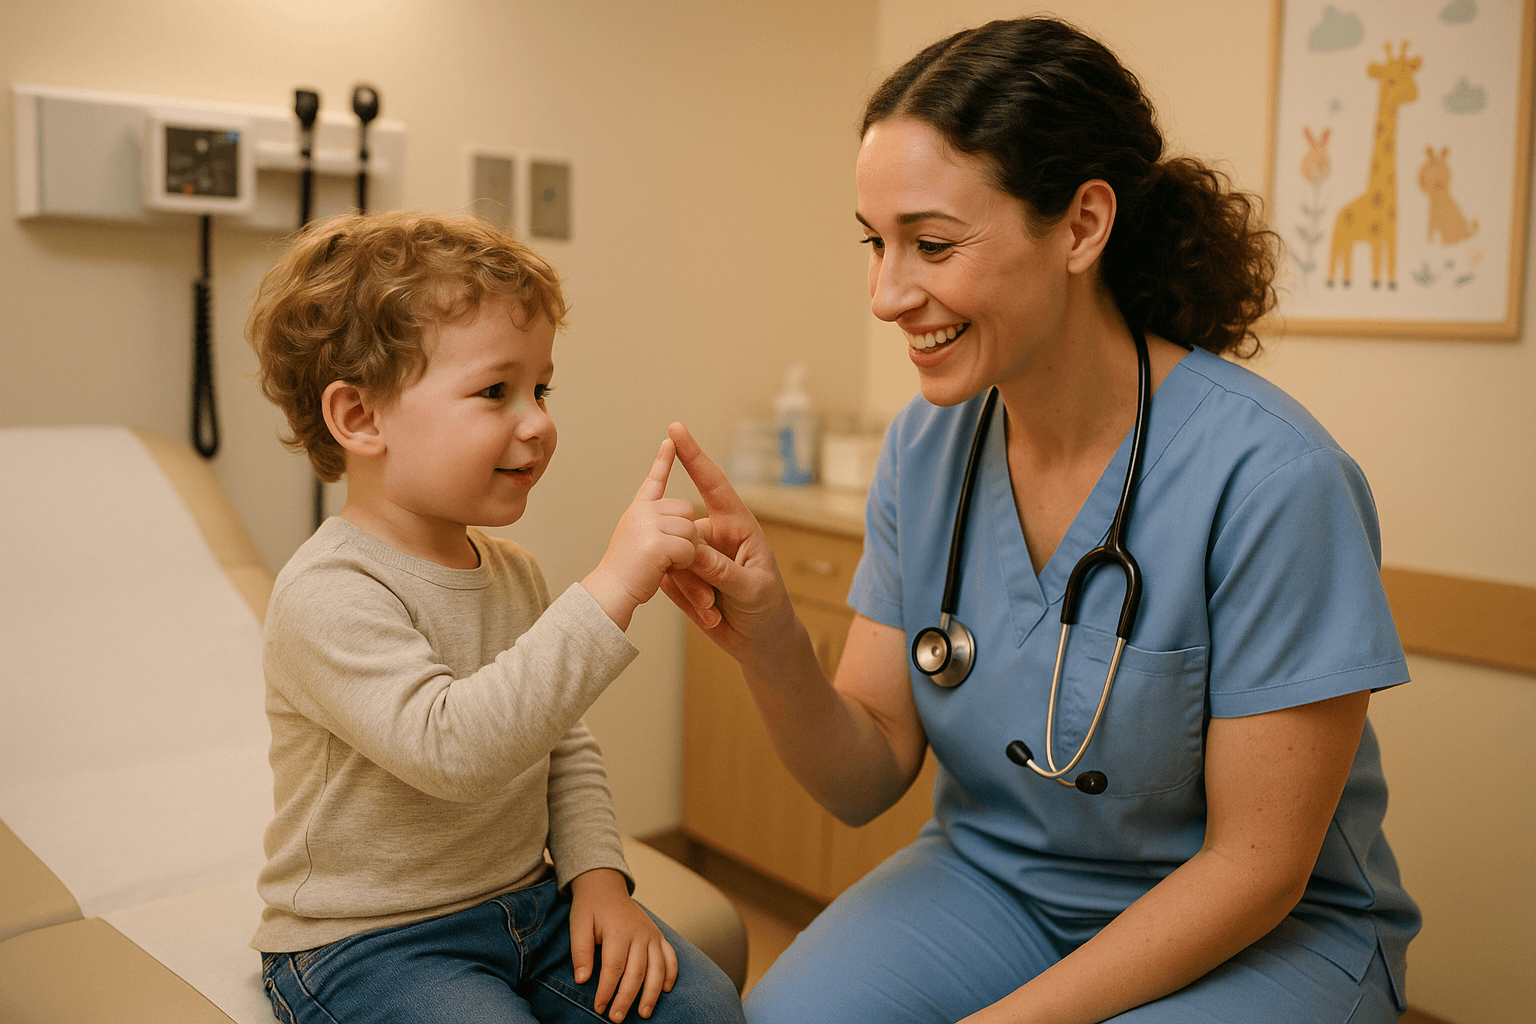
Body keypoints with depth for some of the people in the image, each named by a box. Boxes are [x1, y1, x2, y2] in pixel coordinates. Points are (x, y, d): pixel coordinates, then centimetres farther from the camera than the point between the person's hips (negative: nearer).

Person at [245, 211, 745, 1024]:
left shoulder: (514, 573, 5)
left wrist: (597, 874, -2)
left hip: (526, 900, 6)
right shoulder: (327, 596, -21)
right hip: (367, 944, -6)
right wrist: (610, 590, -40)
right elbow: (451, 747, -37)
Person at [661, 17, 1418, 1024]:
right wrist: (772, 648, -25)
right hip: (992, 876, 4)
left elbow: (1254, 868, -17)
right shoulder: (925, 447, -7)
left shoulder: (1270, 476, -25)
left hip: (1266, 935, -4)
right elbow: (870, 780, -6)